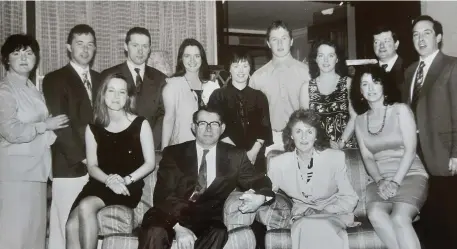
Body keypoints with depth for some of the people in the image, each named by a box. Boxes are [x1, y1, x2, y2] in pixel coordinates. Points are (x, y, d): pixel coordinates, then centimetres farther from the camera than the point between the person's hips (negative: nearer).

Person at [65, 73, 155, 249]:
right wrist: (109, 180, -13)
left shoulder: (140, 124, 3)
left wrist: (126, 180, -14)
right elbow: (92, 166, 8)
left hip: (129, 187, -3)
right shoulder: (93, 128, 11)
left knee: (86, 207, -31)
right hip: (100, 184, 3)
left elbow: (150, 163, 2)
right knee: (72, 226, -23)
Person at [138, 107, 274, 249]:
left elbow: (261, 182, 9)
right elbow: (163, 194, -3)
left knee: (217, 234, -32)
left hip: (208, 219, 2)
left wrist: (260, 196, -17)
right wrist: (178, 226, -20)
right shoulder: (173, 153, 6)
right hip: (173, 215, -1)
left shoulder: (235, 156, 11)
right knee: (155, 232, -33)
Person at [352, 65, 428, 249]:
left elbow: (410, 149, -7)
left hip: (410, 175, -3)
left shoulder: (400, 110, 1)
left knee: (399, 218, -31)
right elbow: (367, 156, 6)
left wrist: (395, 182, -17)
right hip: (380, 180, 3)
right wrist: (380, 180, -13)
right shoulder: (360, 120, 12)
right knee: (375, 214, -30)